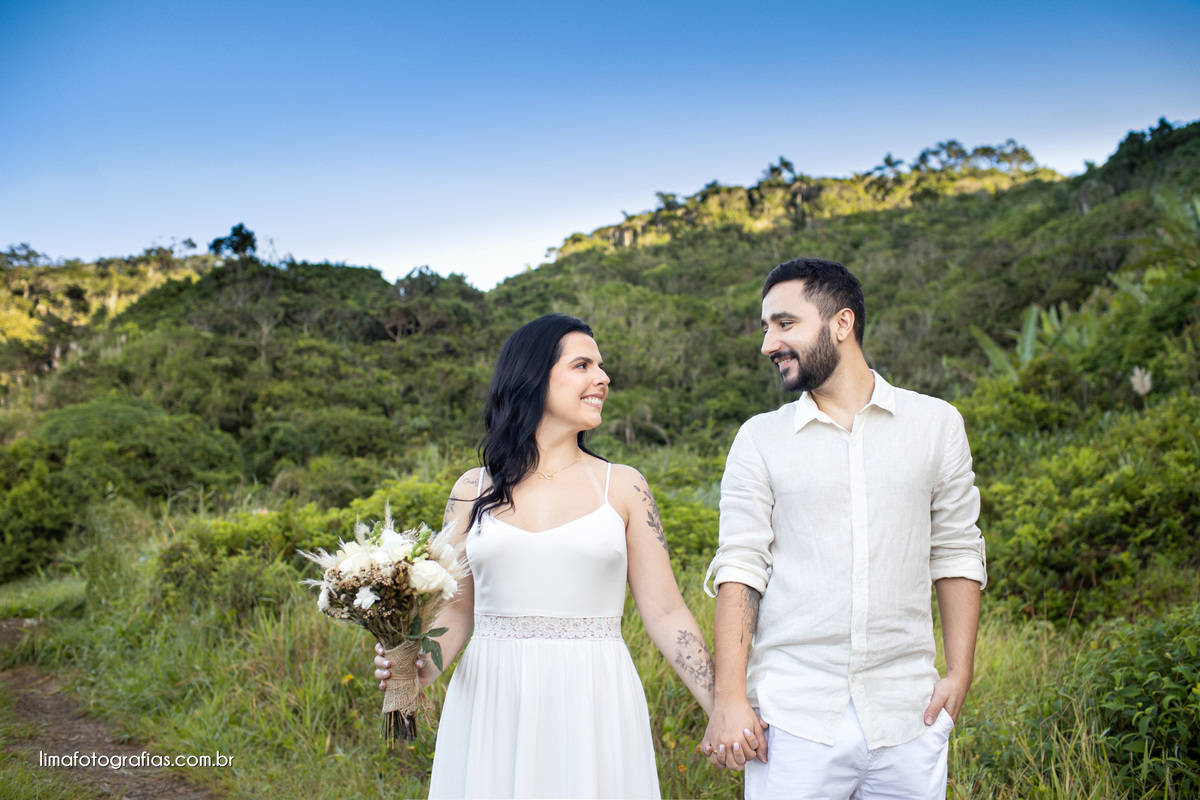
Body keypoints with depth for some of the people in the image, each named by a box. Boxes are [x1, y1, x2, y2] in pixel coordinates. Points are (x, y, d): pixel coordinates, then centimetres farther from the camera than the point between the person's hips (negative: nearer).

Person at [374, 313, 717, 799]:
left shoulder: (623, 487, 3)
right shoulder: (474, 491, 6)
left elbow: (666, 614, 3)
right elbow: (456, 608, 10)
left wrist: (723, 711, -3)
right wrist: (421, 665, -10)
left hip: (593, 706, -1)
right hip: (491, 708, 1)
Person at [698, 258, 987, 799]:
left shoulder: (936, 424, 6)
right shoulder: (759, 440, 3)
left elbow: (956, 554, 8)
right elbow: (739, 569, -1)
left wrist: (958, 674, 1)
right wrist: (729, 696, -9)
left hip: (905, 714, 1)